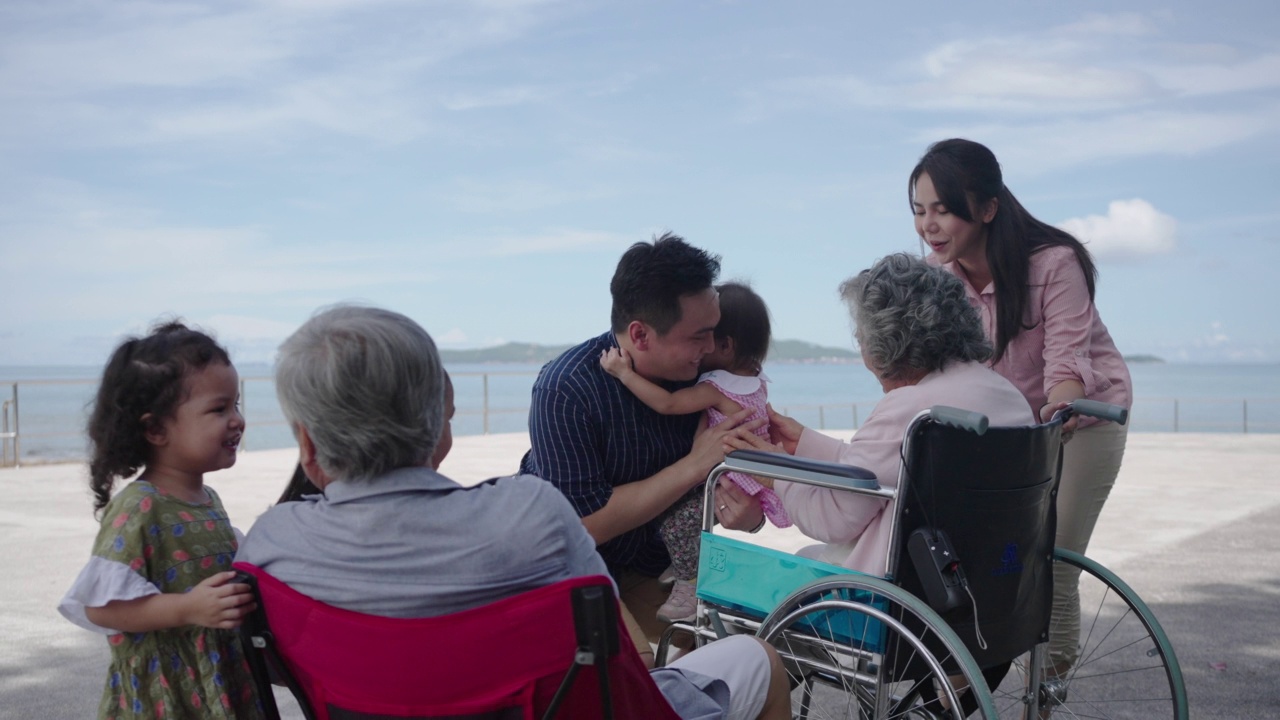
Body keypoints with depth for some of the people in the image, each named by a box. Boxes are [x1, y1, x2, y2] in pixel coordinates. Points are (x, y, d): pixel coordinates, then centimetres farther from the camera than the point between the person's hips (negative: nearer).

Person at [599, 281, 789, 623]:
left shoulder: (716, 387, -23)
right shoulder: (755, 377, 3)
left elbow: (667, 404, -30)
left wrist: (625, 373, -28)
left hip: (730, 483, -10)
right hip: (754, 476, 10)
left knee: (676, 524, -11)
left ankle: (690, 590, 0)